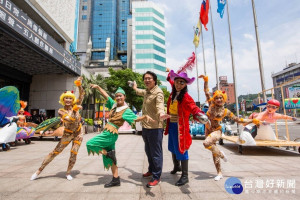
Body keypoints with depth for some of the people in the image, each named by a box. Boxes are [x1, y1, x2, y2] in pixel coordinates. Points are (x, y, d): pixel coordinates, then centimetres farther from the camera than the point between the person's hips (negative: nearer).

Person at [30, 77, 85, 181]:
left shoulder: (76, 105, -5)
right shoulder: (61, 111, -10)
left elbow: (82, 94, -15)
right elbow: (69, 119, -27)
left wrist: (79, 85, -28)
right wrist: (75, 109, -25)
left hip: (78, 133, 2)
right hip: (68, 134, -1)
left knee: (74, 153, -2)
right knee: (55, 152, 1)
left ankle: (68, 172, 17)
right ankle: (39, 171, 15)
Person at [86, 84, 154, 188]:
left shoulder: (126, 111, -9)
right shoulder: (114, 105, 8)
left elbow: (136, 118, -19)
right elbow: (106, 95, 18)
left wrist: (145, 116, -36)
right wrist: (98, 87, 21)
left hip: (111, 134, -7)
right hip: (106, 132, 7)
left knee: (90, 144, -11)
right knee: (110, 159, 11)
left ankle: (109, 154, 1)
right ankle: (116, 180, 20)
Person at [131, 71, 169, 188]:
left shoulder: (158, 92, -15)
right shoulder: (147, 91, 13)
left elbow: (160, 105, -35)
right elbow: (140, 92, 39)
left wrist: (161, 115, -56)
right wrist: (135, 88, 58)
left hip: (155, 128, -9)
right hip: (145, 127, 9)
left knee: (156, 153, 1)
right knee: (148, 151, 22)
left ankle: (156, 177, 15)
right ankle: (151, 170, 41)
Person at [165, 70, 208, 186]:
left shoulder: (186, 97, -15)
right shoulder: (173, 94, 4)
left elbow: (194, 108, -27)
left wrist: (200, 114, -45)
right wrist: (170, 76, 37)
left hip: (180, 126, -7)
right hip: (171, 125, 7)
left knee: (181, 150, 0)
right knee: (172, 148, 21)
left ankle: (185, 176, 16)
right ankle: (176, 167, 46)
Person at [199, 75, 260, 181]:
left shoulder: (226, 111, -9)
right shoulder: (211, 105, -6)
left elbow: (237, 119, -1)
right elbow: (206, 92, -4)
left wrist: (252, 120, -6)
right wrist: (206, 80, -9)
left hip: (216, 131, -3)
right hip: (208, 130, 3)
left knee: (206, 143, -33)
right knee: (214, 153, 9)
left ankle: (220, 153, -4)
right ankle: (219, 173, 24)